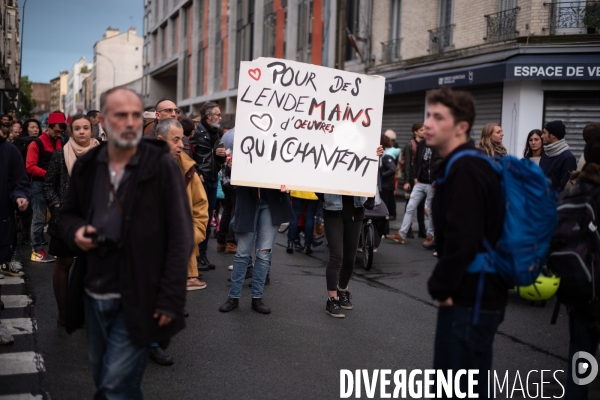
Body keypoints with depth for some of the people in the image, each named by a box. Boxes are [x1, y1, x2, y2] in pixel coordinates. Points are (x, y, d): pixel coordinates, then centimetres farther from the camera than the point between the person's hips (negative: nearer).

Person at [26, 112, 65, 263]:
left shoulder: (59, 143, 11)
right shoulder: (37, 143, -7)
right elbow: (30, 167, -13)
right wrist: (47, 173, -24)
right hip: (40, 185, -6)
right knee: (39, 219, -2)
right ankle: (36, 251, 5)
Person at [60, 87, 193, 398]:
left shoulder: (162, 166, -11)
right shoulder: (86, 166, 5)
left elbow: (180, 237, -12)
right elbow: (68, 213, 20)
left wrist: (170, 300, -16)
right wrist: (75, 231, -5)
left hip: (138, 300, -6)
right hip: (93, 297, 6)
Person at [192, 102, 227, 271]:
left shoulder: (215, 134, 16)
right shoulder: (197, 132, -9)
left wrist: (222, 155, 0)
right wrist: (197, 174, -16)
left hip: (212, 181, 8)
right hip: (200, 181, -8)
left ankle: (203, 255, 19)